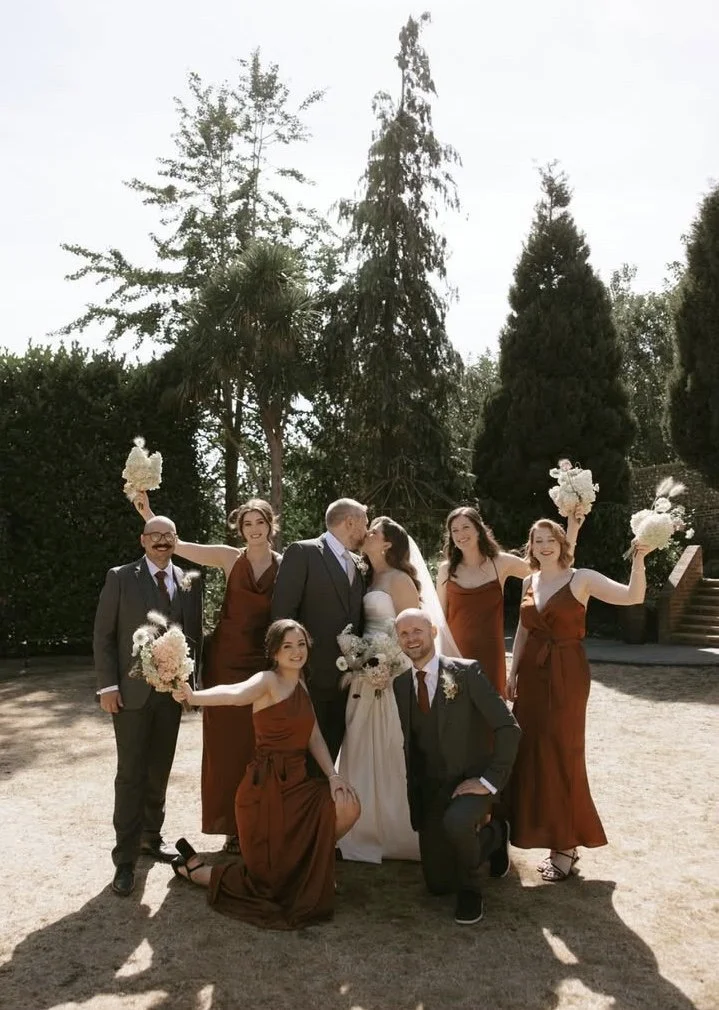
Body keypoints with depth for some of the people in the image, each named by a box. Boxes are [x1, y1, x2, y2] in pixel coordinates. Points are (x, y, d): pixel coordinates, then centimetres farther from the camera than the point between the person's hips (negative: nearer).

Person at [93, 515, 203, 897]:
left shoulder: (190, 582, 5)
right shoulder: (120, 578, -3)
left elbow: (195, 634, 9)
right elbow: (103, 635, -4)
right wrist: (108, 685, -9)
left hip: (172, 690, 3)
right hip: (131, 690, -3)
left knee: (159, 771, 13)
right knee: (131, 773, -1)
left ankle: (151, 836, 30)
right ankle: (125, 856, 8)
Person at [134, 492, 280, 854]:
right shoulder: (229, 557, 1)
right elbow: (178, 545, -1)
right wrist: (148, 514, -10)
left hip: (262, 664, 0)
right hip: (225, 660, 0)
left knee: (257, 745, 4)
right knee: (225, 743, 6)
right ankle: (232, 827, 18)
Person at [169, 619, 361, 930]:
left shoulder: (301, 686, 9)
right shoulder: (267, 680, -15)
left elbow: (314, 737, 9)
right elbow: (235, 693, -37)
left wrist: (332, 775, -5)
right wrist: (193, 696, -57)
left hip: (297, 784, 7)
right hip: (265, 788, -7)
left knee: (348, 807, -11)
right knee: (271, 883, 1)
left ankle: (307, 863, 18)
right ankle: (193, 867, 24)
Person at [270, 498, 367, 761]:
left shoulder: (356, 563, 16)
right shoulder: (302, 552, -5)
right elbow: (282, 611, -9)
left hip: (346, 677, 6)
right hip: (311, 675, -6)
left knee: (331, 752, 10)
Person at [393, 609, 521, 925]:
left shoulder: (466, 672, -14)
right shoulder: (401, 684, 3)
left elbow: (508, 728, -16)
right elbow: (410, 744, 11)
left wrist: (490, 780, -19)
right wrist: (414, 800, 9)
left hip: (470, 781, -5)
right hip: (430, 788, 5)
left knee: (456, 820, -38)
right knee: (438, 884, 6)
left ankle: (470, 887, -6)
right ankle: (492, 834, 32)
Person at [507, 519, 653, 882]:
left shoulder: (581, 579, -7)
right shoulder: (529, 582, 8)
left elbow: (632, 597, -18)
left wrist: (639, 560, -31)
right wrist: (513, 672, 13)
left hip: (567, 675, -5)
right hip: (532, 673, 5)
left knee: (561, 754, 0)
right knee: (533, 753, 8)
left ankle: (566, 843, 12)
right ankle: (552, 835, 24)